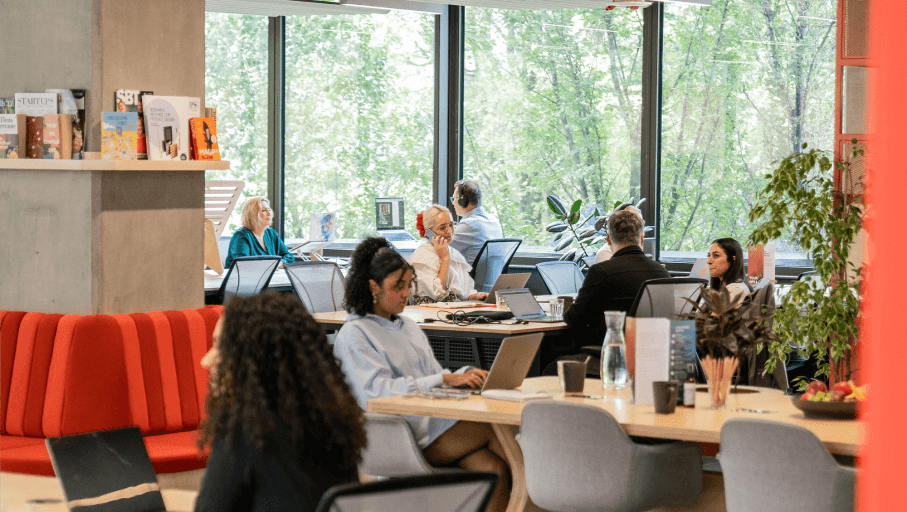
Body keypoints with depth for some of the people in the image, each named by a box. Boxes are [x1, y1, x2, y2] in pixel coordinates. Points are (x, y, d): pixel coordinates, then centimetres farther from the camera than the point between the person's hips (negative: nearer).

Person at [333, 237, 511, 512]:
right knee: (491, 427, -24)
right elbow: (378, 391, -15)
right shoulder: (353, 335, -1)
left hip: (438, 422, 7)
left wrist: (465, 375, 1)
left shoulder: (408, 326, 25)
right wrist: (445, 379, -21)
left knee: (494, 469, -23)